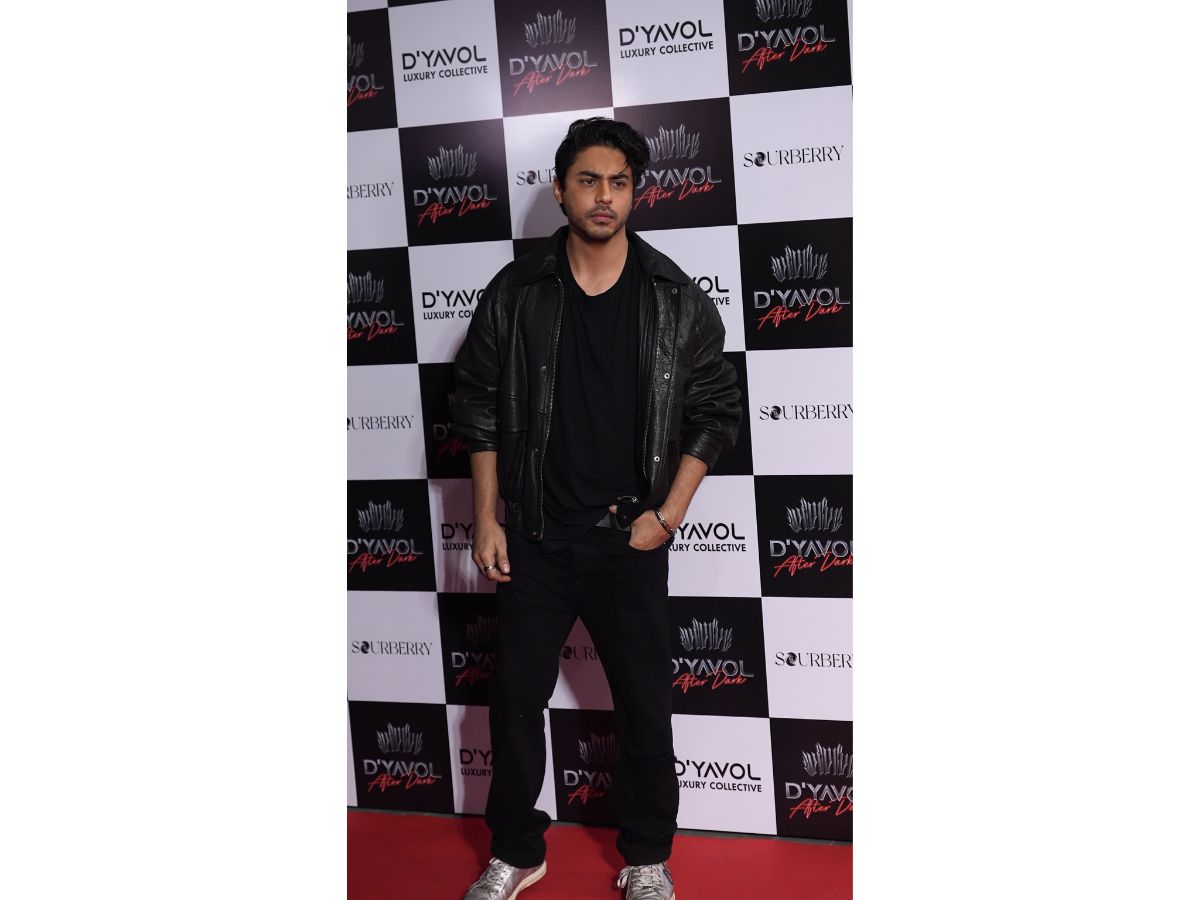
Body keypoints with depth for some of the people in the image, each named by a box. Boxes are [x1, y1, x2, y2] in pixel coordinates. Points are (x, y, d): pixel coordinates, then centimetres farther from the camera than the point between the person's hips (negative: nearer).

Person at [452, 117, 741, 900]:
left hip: (629, 541, -1)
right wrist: (487, 520, 0)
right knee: (517, 696, 9)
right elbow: (480, 408, 4)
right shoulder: (515, 294, -2)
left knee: (645, 703, 7)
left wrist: (667, 515, -5)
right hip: (533, 539, 1)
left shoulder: (677, 299, -4)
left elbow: (717, 410, 1)